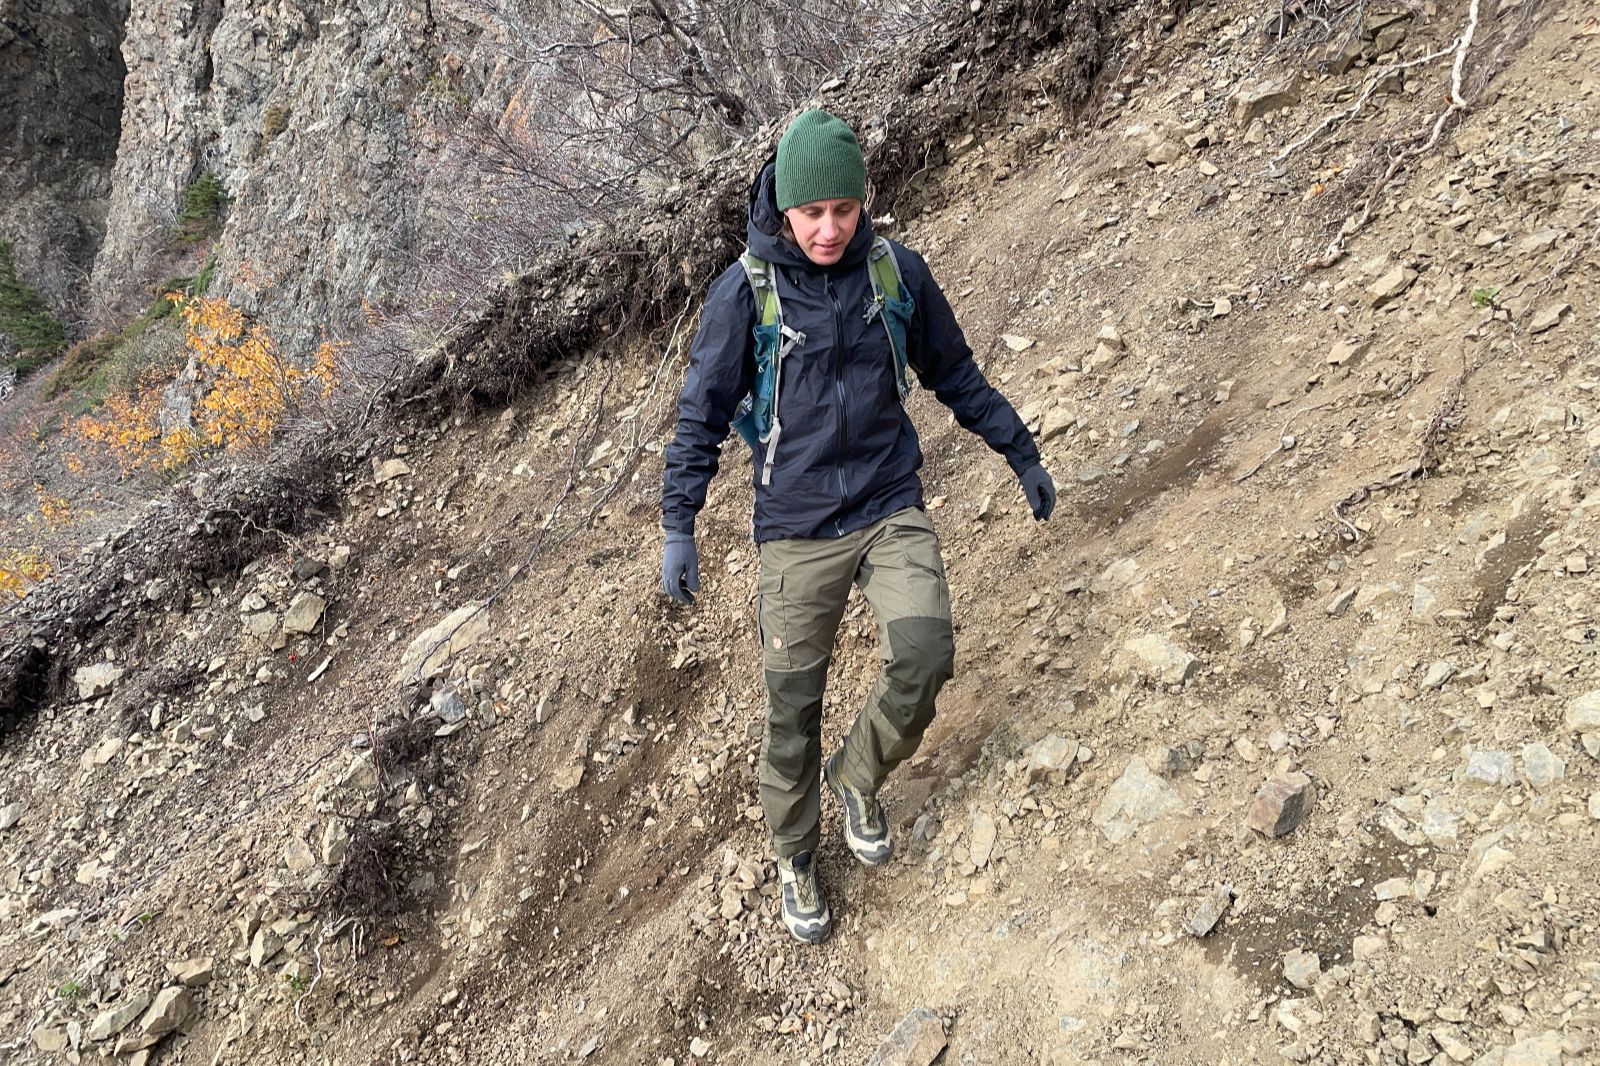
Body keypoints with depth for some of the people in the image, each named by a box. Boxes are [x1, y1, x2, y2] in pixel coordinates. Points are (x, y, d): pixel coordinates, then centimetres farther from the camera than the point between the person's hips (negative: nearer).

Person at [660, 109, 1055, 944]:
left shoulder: (899, 273, -2)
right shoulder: (744, 292, -8)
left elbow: (956, 376, 12)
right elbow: (703, 414, -2)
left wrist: (1022, 455, 16)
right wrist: (678, 528, -4)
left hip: (890, 508, 2)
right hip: (795, 526, -1)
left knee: (924, 656, -18)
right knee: (793, 704, 5)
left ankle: (859, 776, 15)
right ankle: (795, 856, 31)